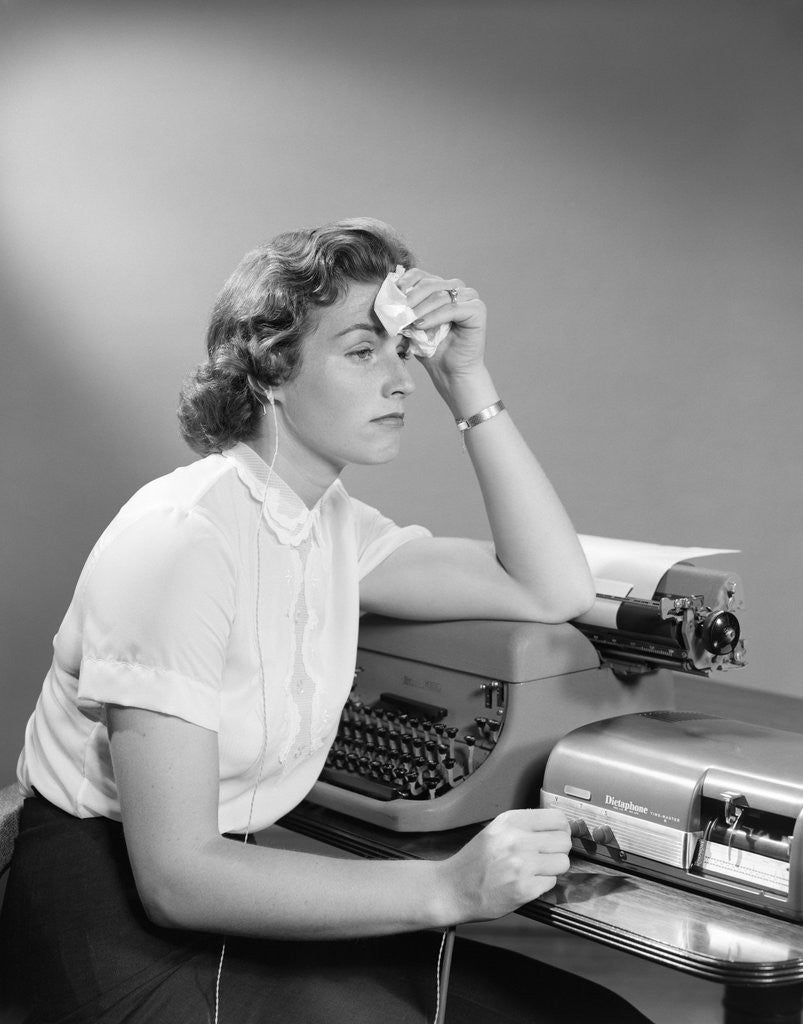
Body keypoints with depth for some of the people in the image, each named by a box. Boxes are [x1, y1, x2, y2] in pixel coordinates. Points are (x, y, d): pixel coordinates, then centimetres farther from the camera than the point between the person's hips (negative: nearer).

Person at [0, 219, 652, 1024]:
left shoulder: (331, 524, 2)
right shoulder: (181, 540, -23)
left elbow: (553, 591, 0)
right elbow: (174, 876, -24)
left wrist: (472, 389, -7)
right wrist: (448, 888, -31)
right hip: (117, 912, -6)